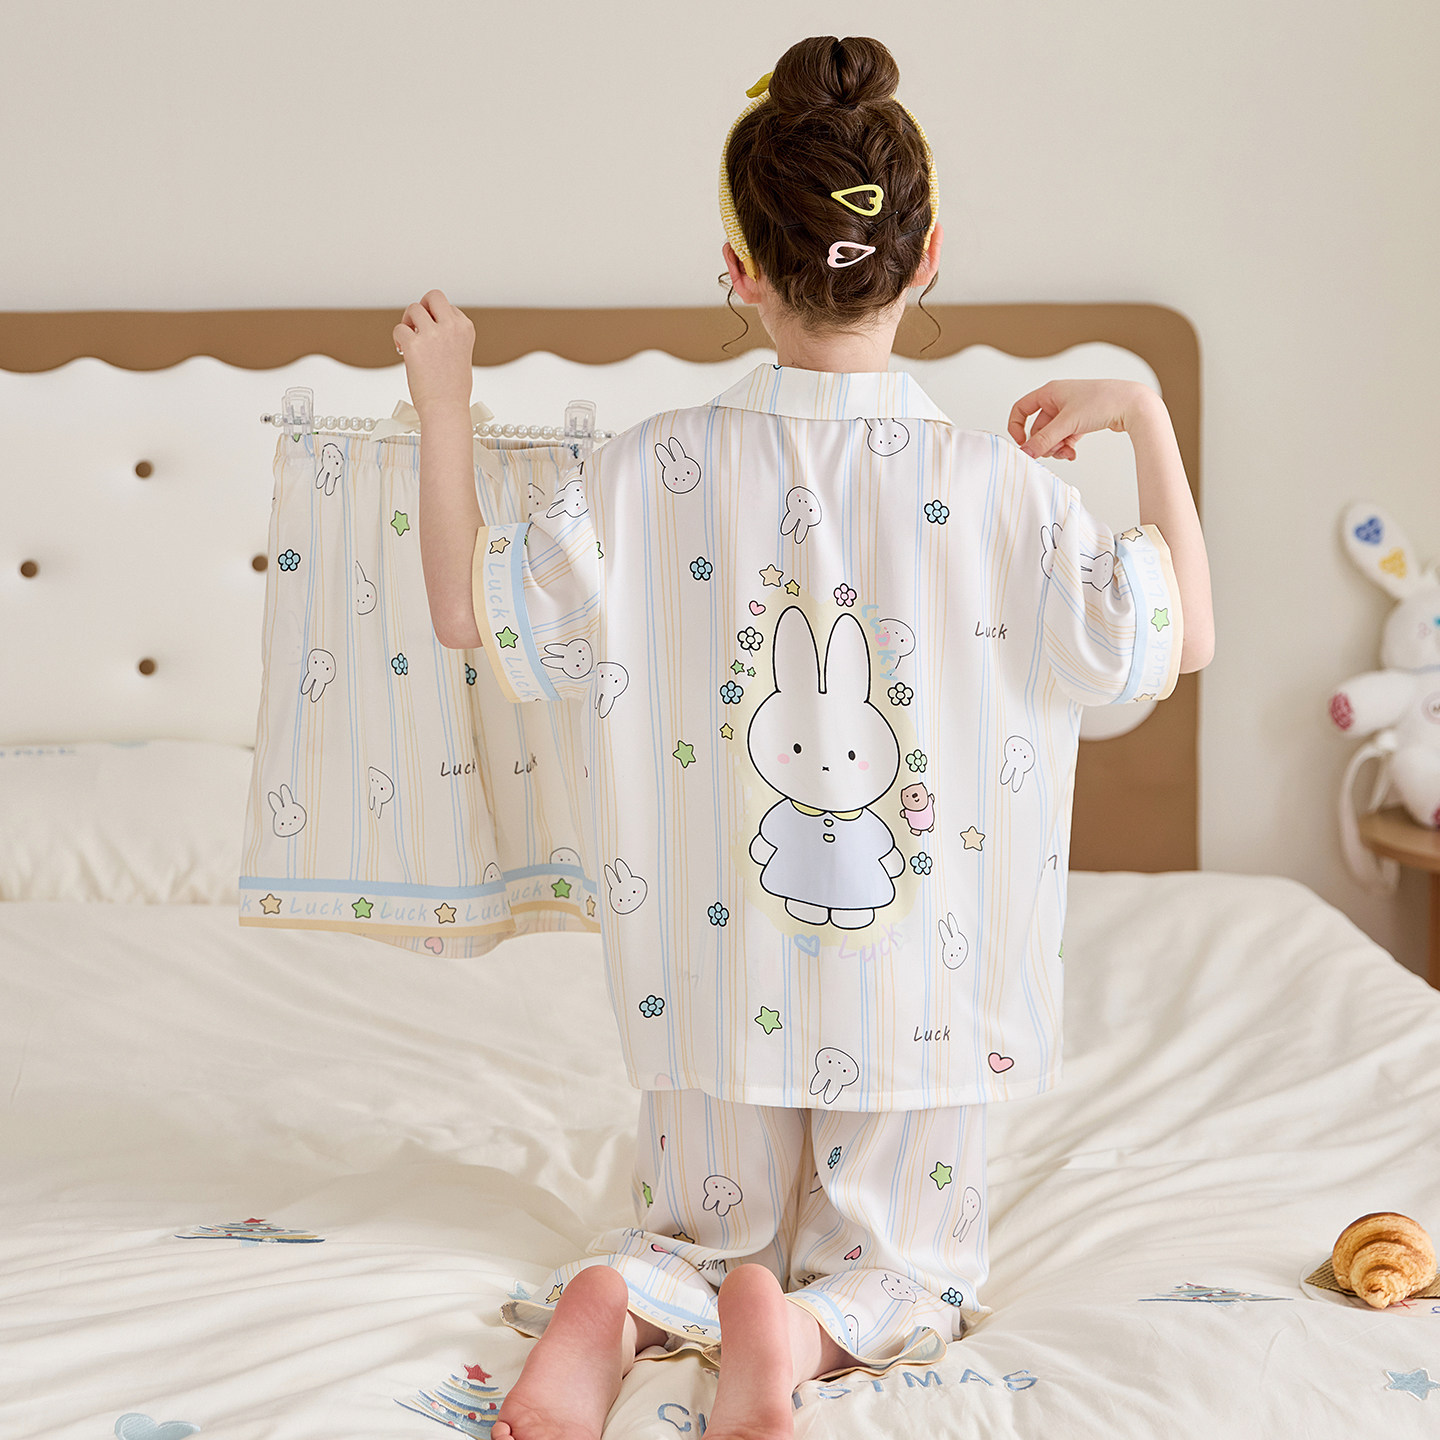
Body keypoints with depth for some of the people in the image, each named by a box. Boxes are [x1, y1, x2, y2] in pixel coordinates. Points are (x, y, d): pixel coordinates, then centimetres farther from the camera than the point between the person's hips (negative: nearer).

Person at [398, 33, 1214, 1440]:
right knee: (907, 1264, 21)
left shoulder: (656, 468, -11)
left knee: (703, 1233, 24)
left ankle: (613, 1312, -10)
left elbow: (466, 607, -3)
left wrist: (443, 400, 5)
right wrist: (1145, 416, 3)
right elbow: (1182, 635, -3)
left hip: (720, 986, 1)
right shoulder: (997, 484, -13)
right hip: (920, 991, -1)